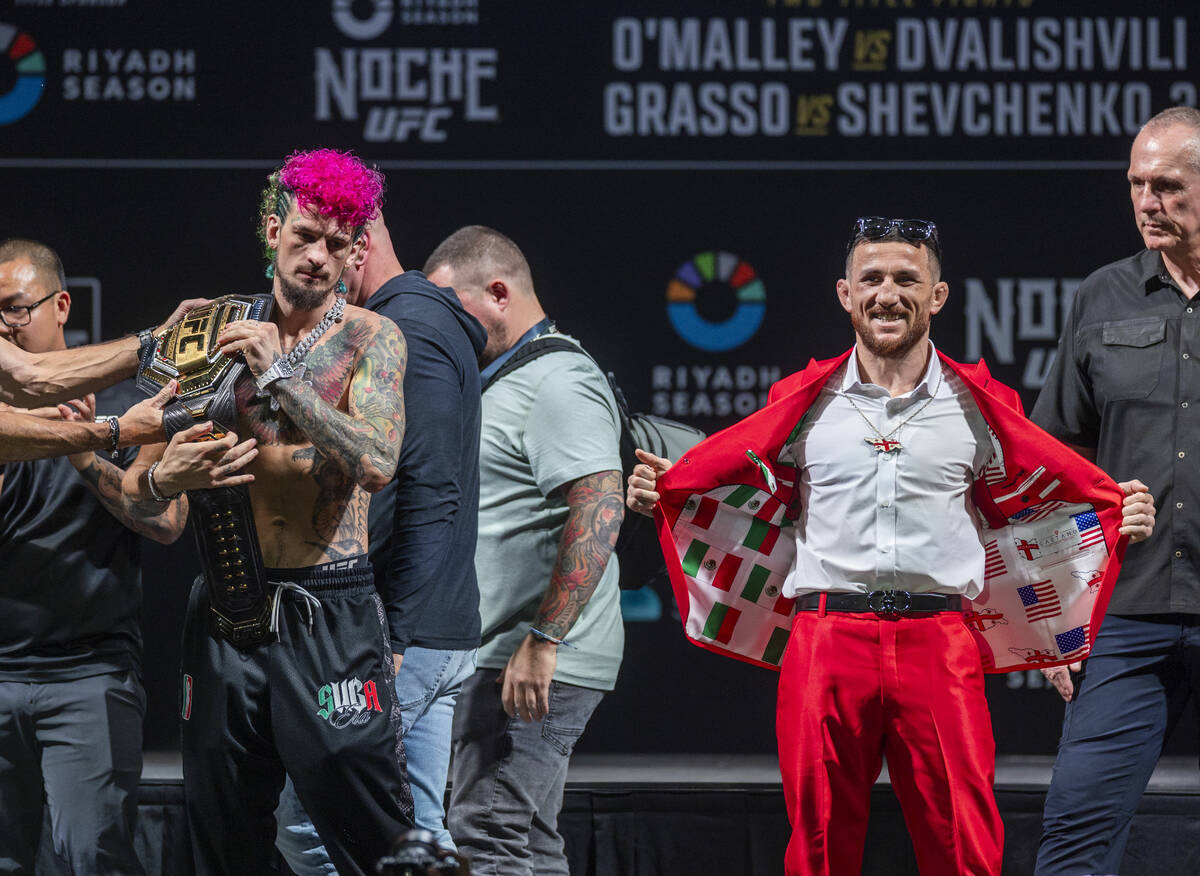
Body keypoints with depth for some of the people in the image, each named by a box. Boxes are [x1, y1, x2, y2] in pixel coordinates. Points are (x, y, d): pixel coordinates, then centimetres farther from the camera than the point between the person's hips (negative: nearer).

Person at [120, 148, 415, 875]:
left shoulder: (369, 339, 2)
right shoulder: (216, 332, 10)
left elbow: (378, 462, -16)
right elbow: (138, 487, 11)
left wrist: (280, 375, -18)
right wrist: (162, 479, -13)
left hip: (329, 615, -3)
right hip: (225, 616, 3)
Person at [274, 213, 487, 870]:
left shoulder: (408, 329, -12)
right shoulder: (428, 320, 20)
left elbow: (428, 494, -20)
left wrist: (393, 636, -22)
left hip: (402, 632, -10)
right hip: (443, 637, 10)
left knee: (307, 821, -9)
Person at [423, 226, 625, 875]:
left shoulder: (558, 382, -11)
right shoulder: (498, 383, 23)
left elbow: (599, 510, -24)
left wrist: (543, 641, -28)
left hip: (530, 671, -11)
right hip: (494, 663, 11)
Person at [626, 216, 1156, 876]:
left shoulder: (975, 406, 10)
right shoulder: (807, 403, 10)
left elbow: (1027, 501, 19)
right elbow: (746, 494, 19)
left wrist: (1122, 513, 6)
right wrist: (657, 492, 4)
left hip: (939, 645, 0)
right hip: (826, 641, 0)